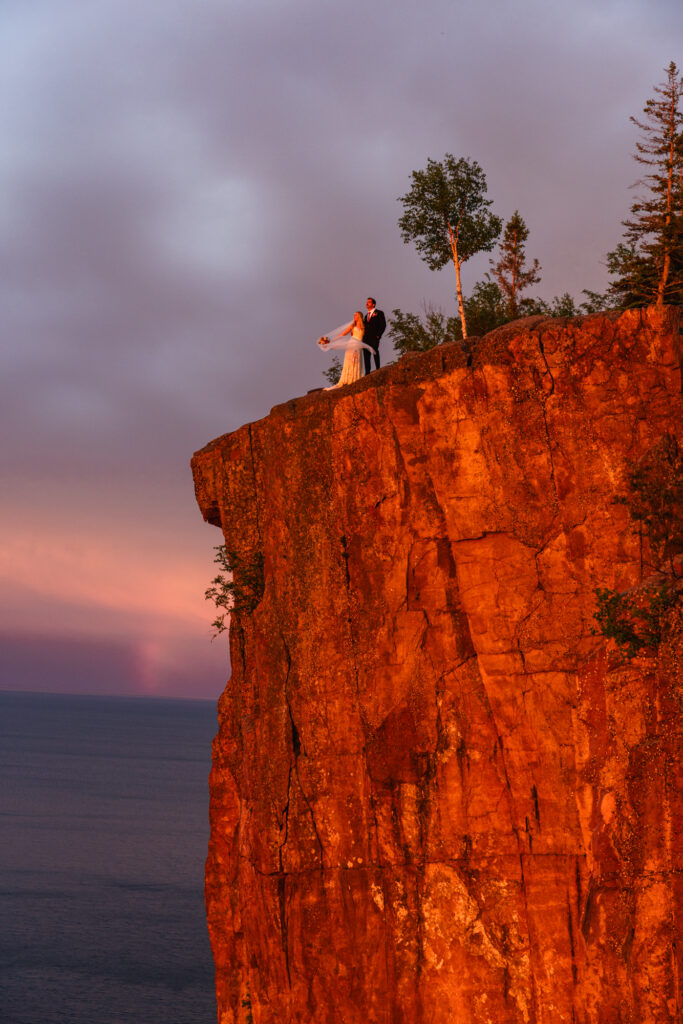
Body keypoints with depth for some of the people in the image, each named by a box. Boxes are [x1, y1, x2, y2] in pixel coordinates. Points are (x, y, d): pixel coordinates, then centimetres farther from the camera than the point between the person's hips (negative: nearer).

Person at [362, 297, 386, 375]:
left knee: (375, 350, -23)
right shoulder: (366, 315, 28)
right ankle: (367, 372, -6)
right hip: (366, 338, 6)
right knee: (366, 354, -3)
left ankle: (378, 369, -25)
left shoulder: (379, 313, 9)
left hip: (374, 337, -6)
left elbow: (383, 325, 0)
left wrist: (378, 335, -11)